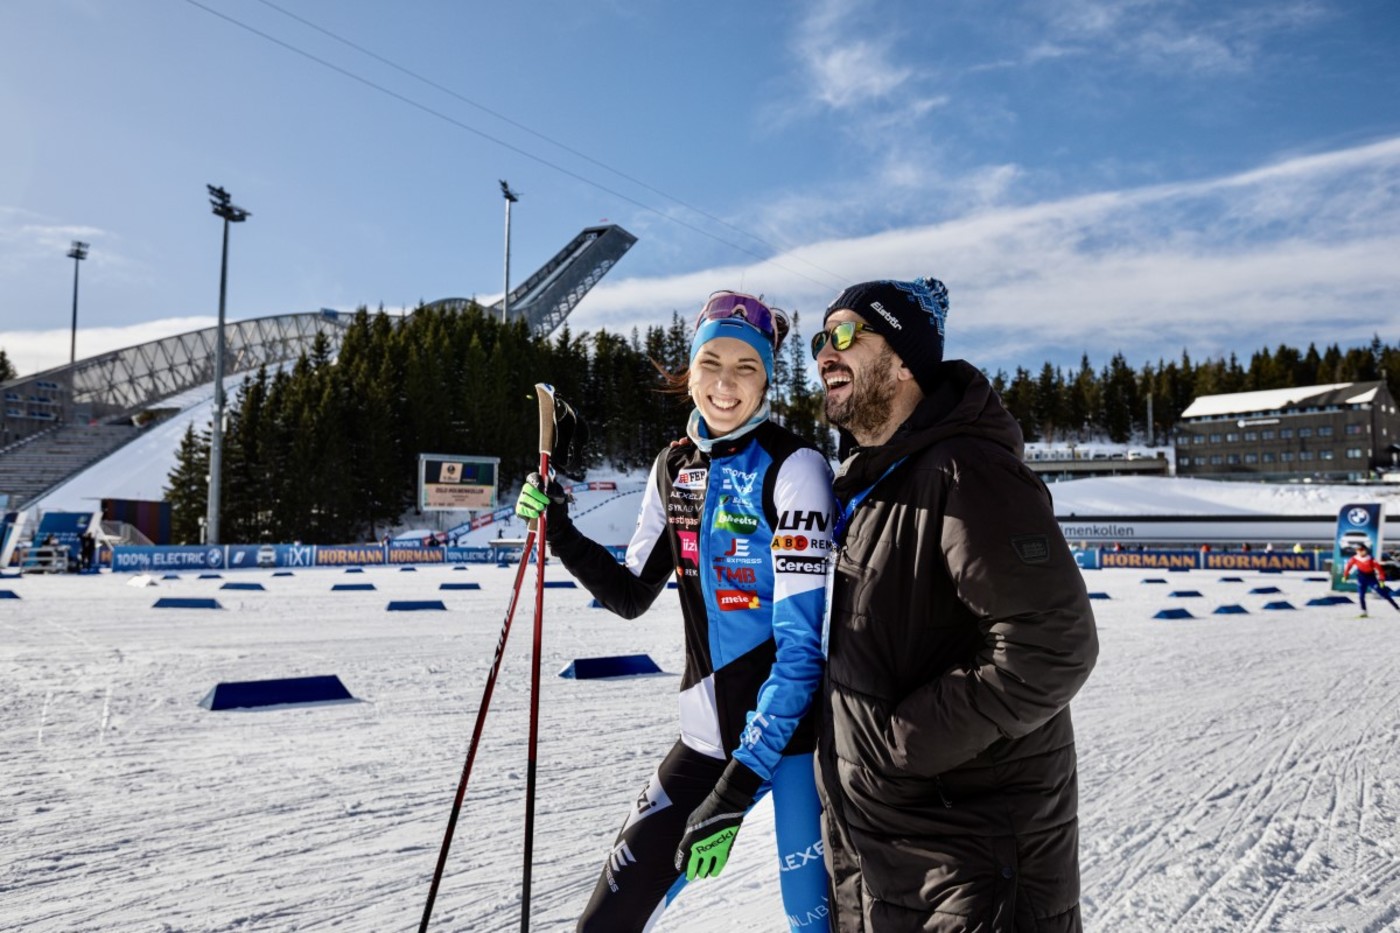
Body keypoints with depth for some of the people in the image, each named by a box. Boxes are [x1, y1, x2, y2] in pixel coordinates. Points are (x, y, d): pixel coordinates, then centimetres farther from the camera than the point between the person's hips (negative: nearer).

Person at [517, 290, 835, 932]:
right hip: (710, 728, 5)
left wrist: (735, 790, -23)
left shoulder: (792, 467, -15)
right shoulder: (674, 467, 4)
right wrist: (560, 533, -2)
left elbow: (802, 642, -20)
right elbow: (631, 596, 13)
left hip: (794, 722, -5)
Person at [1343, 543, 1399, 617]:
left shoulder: (1371, 559, -17)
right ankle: (1364, 612, 4)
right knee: (1361, 596, -8)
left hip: (1372, 579, -2)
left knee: (1384, 594, -1)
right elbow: (1348, 566, 8)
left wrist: (1381, 580, -14)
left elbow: (1379, 569, -11)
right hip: (1361, 580, 2)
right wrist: (1345, 576, 14)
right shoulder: (1355, 558, -8)